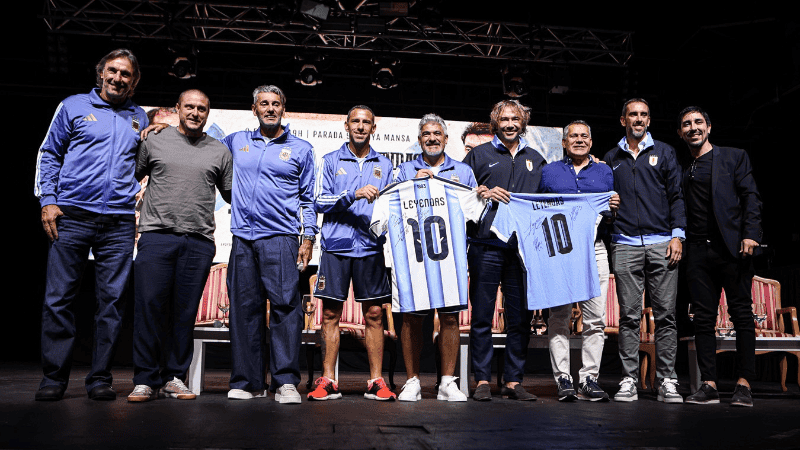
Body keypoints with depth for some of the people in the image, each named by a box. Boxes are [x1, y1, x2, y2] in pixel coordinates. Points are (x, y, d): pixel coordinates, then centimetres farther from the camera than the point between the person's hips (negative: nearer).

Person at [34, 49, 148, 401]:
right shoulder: (74, 106, 11)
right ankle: (54, 378, 9)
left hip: (119, 223, 2)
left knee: (112, 301, 0)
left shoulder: (139, 118, 17)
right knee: (58, 299, -2)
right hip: (71, 217, -1)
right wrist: (47, 201, 1)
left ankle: (100, 378, 9)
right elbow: (49, 155, 11)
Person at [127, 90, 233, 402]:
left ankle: (173, 378, 13)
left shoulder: (220, 152, 14)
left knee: (185, 312, 3)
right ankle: (145, 380, 4)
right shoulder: (154, 142, 12)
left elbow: (231, 194, 22)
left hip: (199, 242, 1)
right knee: (149, 307, -5)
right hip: (156, 236, -1)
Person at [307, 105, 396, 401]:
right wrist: (353, 194, -15)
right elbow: (319, 201, -2)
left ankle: (376, 382, 7)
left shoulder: (384, 165, 15)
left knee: (374, 314, 1)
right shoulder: (331, 161, 9)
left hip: (370, 247, 1)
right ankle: (328, 380, 7)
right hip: (336, 246, -1)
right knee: (331, 314, 0)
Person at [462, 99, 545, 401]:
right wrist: (484, 193, -9)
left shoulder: (535, 159, 19)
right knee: (482, 316, 0)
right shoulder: (479, 155, 10)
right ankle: (482, 381, 8)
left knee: (521, 316, 4)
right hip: (486, 246, -2)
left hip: (523, 247, 3)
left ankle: (513, 381, 13)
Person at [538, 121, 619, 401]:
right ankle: (563, 379, 4)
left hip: (594, 250, 1)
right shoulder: (549, 172, 15)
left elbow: (612, 217, 19)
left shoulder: (604, 172, 19)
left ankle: (590, 379, 6)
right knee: (559, 317, -3)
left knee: (595, 319, -2)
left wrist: (614, 208, -2)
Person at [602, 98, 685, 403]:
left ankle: (667, 381, 5)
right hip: (625, 245, 0)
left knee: (665, 314, -1)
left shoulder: (663, 152, 13)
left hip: (662, 243, 0)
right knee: (629, 316, 0)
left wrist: (677, 234, -2)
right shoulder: (611, 158, 15)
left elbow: (676, 195, 8)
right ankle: (629, 381, 4)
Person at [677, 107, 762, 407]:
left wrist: (750, 234, -11)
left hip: (732, 247, -3)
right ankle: (709, 385, 5)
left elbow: (751, 197, 0)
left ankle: (744, 385, 3)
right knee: (703, 317, 1)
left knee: (741, 314, -2)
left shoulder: (734, 157, 9)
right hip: (698, 252, 3)